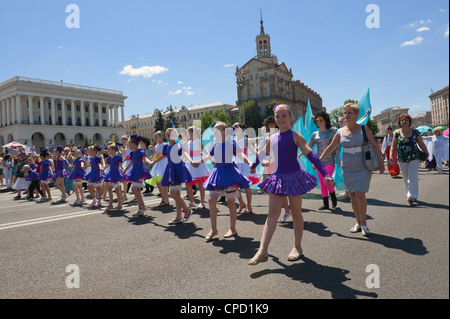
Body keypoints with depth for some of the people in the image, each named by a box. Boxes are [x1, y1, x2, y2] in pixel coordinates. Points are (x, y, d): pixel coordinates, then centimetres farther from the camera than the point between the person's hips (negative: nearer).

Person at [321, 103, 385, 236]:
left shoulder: (364, 129, 0)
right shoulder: (340, 132, 6)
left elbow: (374, 146, 2)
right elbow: (330, 148, 11)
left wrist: (380, 162, -5)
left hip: (363, 167, -3)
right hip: (347, 168, 3)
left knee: (360, 194, -12)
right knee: (352, 195, 5)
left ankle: (364, 224, 3)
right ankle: (358, 223, 16)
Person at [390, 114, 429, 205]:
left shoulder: (415, 132, 3)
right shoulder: (397, 133, 4)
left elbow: (421, 144, 8)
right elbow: (393, 147, 7)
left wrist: (426, 153, -6)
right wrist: (391, 156, -8)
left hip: (414, 158, -2)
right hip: (402, 159, 2)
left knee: (412, 178, -8)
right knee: (405, 179, 8)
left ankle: (412, 197, -7)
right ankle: (409, 195, 24)